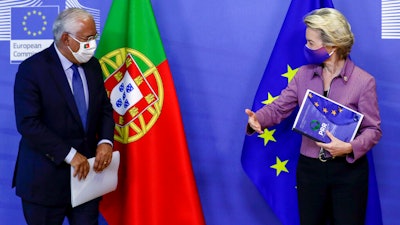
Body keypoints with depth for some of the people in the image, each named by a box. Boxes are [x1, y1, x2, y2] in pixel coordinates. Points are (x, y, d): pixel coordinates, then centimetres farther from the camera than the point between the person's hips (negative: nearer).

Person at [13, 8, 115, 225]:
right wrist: (69, 154, -22)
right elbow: (28, 123, -19)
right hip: (45, 178, -5)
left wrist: (105, 141, -8)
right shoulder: (32, 69, -12)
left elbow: (104, 108, 11)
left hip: (86, 170, 5)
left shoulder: (92, 65, 6)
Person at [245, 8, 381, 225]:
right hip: (309, 167, 3)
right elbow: (279, 107, -2)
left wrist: (350, 148, -28)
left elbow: (373, 129, -10)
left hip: (349, 170, -3)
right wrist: (257, 119, -23)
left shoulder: (363, 81, -11)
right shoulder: (303, 74, 0)